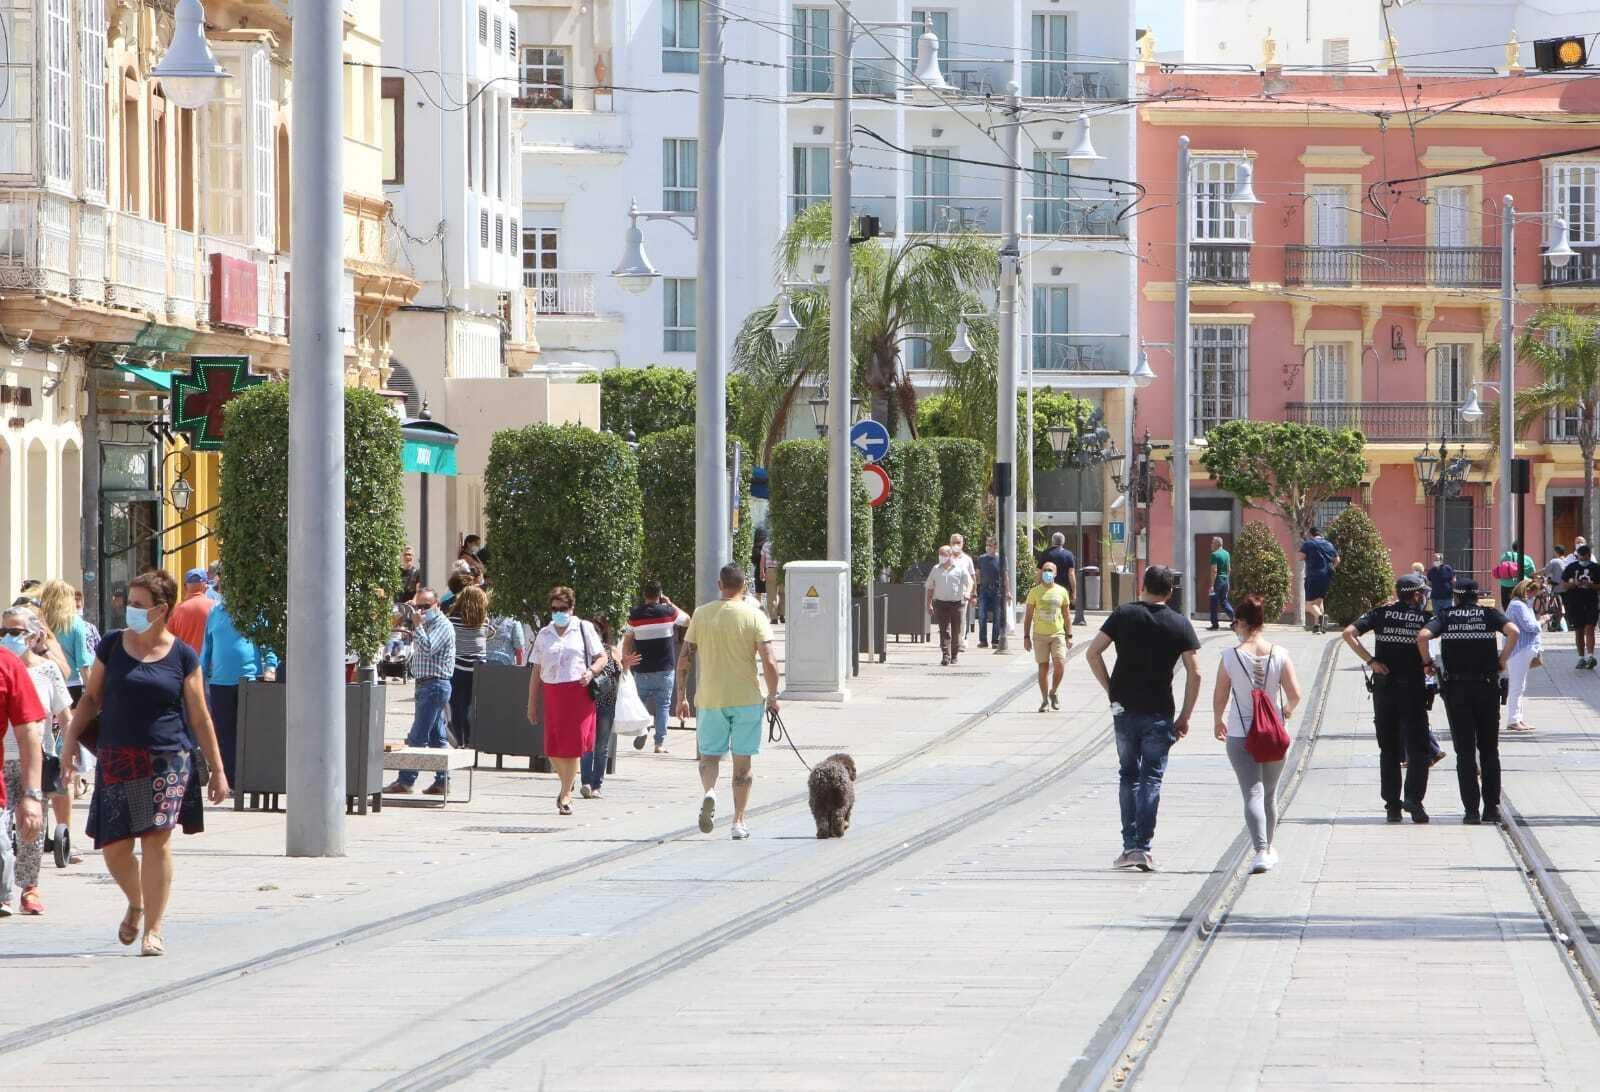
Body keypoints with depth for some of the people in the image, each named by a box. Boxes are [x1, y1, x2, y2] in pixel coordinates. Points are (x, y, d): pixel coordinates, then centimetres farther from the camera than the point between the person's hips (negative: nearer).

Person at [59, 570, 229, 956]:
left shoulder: (182, 657, 1)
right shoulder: (112, 646, 6)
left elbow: (200, 717, 5)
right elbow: (91, 697, 12)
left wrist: (217, 769, 4)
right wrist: (71, 739, 0)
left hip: (168, 760, -2)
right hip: (117, 761, 2)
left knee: (156, 839, -11)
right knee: (113, 847, 1)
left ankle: (153, 929, -3)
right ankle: (136, 904, 31)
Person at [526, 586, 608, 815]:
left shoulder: (584, 629, 6)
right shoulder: (544, 635, 13)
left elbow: (602, 657, 7)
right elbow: (536, 672, 13)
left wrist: (591, 672, -14)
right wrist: (532, 704, 10)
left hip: (578, 691, -3)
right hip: (551, 692, 3)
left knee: (572, 745, -6)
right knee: (553, 747, -1)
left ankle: (566, 795, 1)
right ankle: (568, 783, 25)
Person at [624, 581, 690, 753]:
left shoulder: (635, 615, -2)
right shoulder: (668, 612, -5)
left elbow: (627, 642, 3)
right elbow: (687, 620, 13)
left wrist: (626, 661, 12)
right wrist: (670, 603, 19)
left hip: (642, 669, 1)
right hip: (665, 668, -1)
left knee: (640, 701, 15)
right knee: (663, 705, 4)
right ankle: (660, 743, -1)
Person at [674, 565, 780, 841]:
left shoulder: (701, 615, 1)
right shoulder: (754, 616, -5)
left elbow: (684, 659, 2)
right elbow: (769, 662, -12)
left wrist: (681, 696, 10)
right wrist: (773, 696, -1)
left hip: (709, 699, 1)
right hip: (747, 699, -1)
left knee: (709, 755, 13)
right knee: (743, 760, 9)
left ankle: (709, 792, -17)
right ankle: (739, 821, 10)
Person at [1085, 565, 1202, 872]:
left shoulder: (1123, 614, 0)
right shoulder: (1180, 624, -1)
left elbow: (1093, 653, -4)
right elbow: (1194, 674, -4)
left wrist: (1111, 690, 5)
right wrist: (1185, 716, 2)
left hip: (1125, 709, 1)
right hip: (1159, 713, -1)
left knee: (1128, 775, 12)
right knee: (1151, 778, 2)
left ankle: (1130, 845, 7)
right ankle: (1143, 847, -6)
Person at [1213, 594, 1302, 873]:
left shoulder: (1230, 657, -10)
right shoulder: (1279, 654, -5)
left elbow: (1219, 698, -4)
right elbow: (1295, 694, -8)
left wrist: (1219, 722, 16)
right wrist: (1288, 710, 15)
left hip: (1240, 735, -3)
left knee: (1253, 793, -5)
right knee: (1270, 794, 19)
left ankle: (1261, 851, -23)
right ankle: (1268, 849, 32)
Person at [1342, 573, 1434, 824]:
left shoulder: (1382, 613, 4)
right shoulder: (1425, 617, 0)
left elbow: (1349, 633, -5)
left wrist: (1370, 660, -6)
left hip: (1383, 686, 2)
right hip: (1413, 688, -2)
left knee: (1389, 748, 10)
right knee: (1418, 747, 3)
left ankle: (1392, 805, 9)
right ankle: (1413, 797, -14)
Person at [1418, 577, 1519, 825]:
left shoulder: (1446, 616, 3)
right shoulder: (1489, 614, 4)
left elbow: (1422, 635, -14)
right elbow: (1513, 631, -14)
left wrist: (1427, 663, 0)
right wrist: (1502, 660, -2)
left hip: (1456, 689, -1)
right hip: (1487, 687, 1)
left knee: (1465, 751, 3)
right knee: (1489, 750, 12)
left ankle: (1471, 808, -3)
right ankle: (1492, 807, 9)